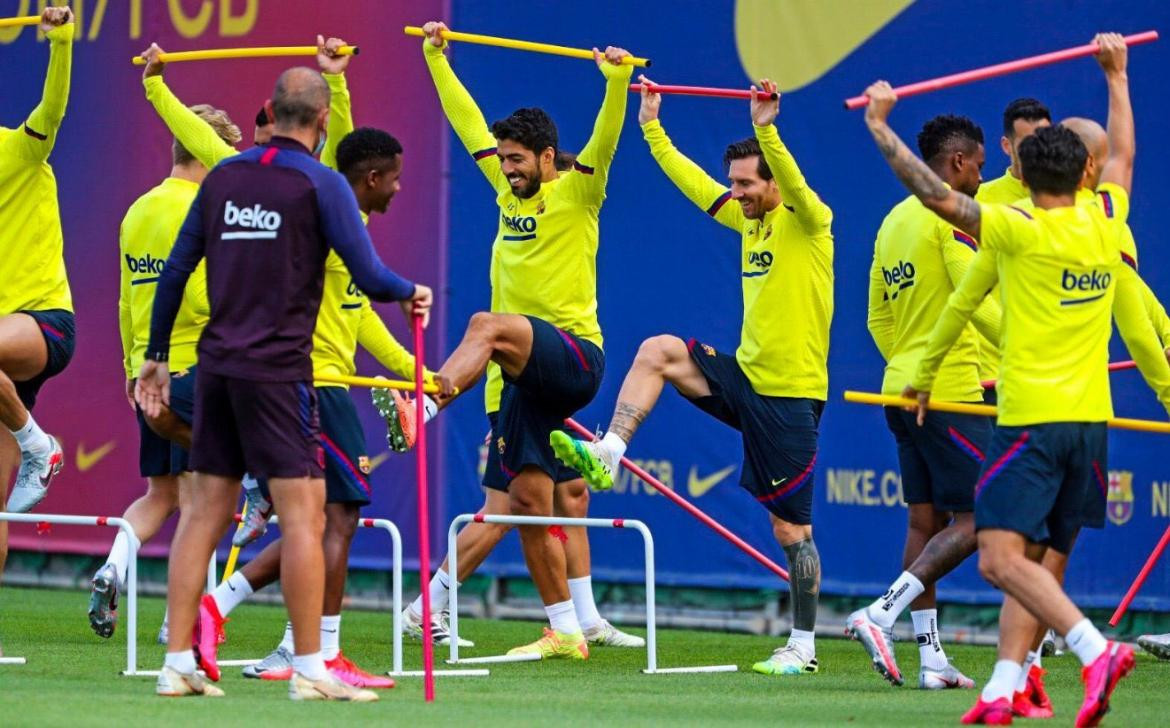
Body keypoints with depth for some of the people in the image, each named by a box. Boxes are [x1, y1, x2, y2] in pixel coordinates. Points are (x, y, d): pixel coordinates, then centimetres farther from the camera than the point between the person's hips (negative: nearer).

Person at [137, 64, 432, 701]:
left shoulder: (224, 177, 10)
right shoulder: (320, 184, -6)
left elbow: (175, 270, 12)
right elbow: (369, 277, -11)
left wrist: (156, 353, 21)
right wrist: (412, 293, 11)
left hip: (217, 363, 6)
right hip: (276, 369, -6)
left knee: (204, 511, 9)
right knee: (304, 511, -4)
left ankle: (178, 663, 8)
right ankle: (308, 669, -7)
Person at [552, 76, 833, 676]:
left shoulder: (810, 222, -11)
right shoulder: (749, 218, 10)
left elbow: (794, 184, -32)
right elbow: (693, 183, 18)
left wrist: (766, 131, -45)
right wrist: (652, 127, 19)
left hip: (790, 394, -7)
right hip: (744, 376, 7)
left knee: (791, 526, -3)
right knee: (658, 351, -9)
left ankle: (803, 646, 6)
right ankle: (606, 456, -12)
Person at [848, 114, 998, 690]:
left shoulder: (894, 220, 15)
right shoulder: (951, 215, -11)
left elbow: (878, 317, 20)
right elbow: (977, 301, -20)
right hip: (951, 393, -9)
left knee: (925, 522, 9)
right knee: (973, 520, -5)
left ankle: (931, 657, 8)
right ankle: (881, 615, -16)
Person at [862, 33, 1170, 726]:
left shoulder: (1019, 232, -8)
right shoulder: (1106, 229, 9)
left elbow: (939, 196, -12)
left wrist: (881, 129, -4)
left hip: (1031, 420, -7)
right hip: (1090, 420, 7)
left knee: (1003, 558, -14)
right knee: (1032, 565, 10)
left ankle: (1096, 650, -29)